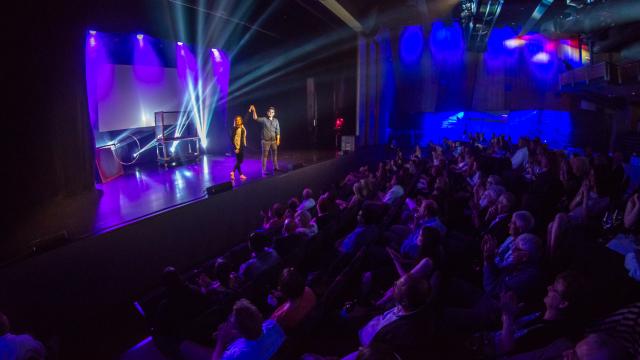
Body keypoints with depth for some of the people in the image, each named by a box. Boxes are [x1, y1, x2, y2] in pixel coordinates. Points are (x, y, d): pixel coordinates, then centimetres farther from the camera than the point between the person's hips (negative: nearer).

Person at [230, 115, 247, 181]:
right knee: (239, 161, -2)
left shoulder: (242, 127, 4)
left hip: (242, 146, 7)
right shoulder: (235, 129, -12)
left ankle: (233, 172, 21)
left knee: (240, 160, 11)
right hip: (238, 147, -7)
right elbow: (233, 139, -14)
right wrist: (235, 148, -18)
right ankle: (241, 175, 6)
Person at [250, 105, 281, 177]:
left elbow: (277, 131, 5)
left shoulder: (276, 121, 5)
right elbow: (256, 118, -18)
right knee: (265, 155, -1)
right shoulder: (264, 119, -4)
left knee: (275, 154, 13)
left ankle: (275, 167, 29)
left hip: (273, 141, 4)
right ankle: (264, 170, 2)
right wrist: (254, 110, -31)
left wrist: (278, 140, -1)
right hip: (265, 141, -4)